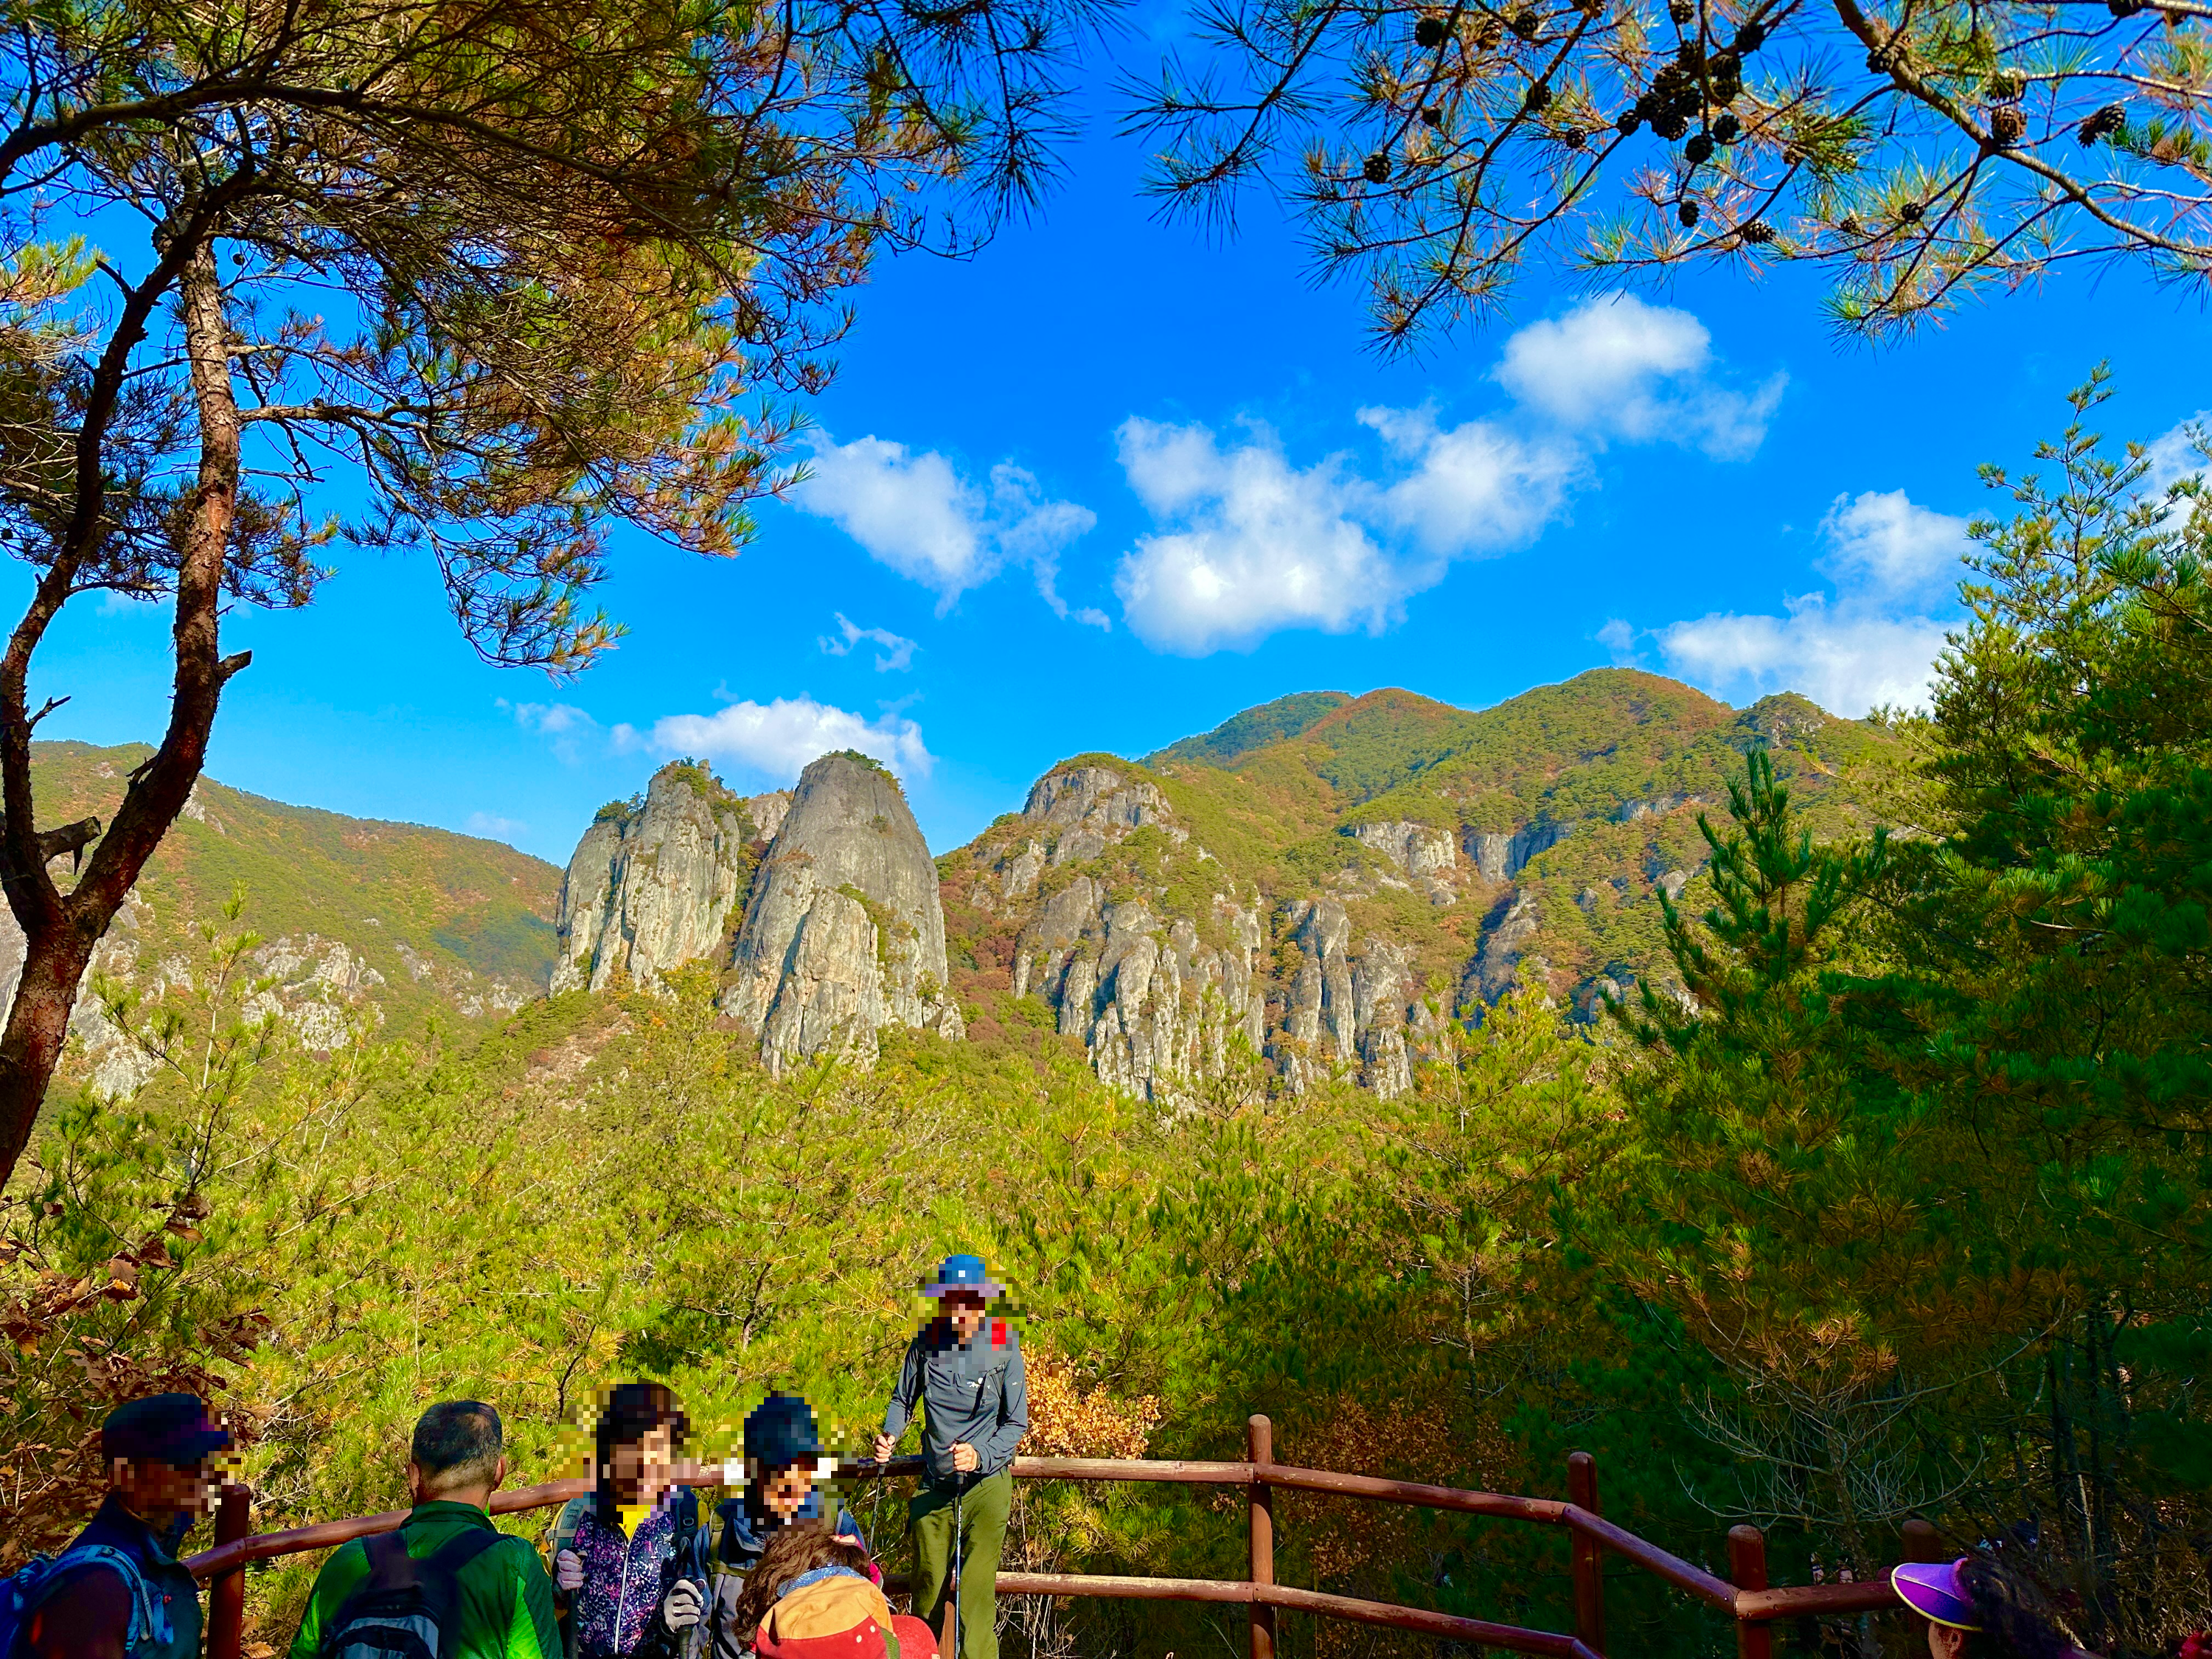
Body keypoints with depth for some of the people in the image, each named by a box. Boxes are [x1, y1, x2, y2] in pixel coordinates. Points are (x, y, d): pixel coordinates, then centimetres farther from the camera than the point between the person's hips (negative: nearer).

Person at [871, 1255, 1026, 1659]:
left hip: (986, 1484, -3)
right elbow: (902, 1401, 10)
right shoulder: (925, 1344, -5)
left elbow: (1016, 1423, -8)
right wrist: (889, 1436, -10)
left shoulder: (1003, 1347, -13)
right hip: (933, 1485, 4)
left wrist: (980, 1455, -24)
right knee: (927, 1587, 17)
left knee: (975, 1594, -8)